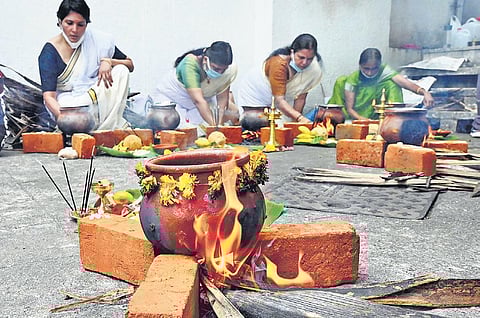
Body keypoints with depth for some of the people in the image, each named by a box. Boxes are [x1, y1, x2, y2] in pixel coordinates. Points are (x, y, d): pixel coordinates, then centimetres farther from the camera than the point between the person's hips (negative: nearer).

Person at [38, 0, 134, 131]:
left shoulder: (97, 40, -4)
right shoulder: (49, 52, -13)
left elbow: (130, 65, 2)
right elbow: (49, 96, -23)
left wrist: (108, 61, -20)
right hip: (69, 103, -3)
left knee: (121, 71, -19)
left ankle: (107, 128, -21)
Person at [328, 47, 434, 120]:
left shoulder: (384, 71, -14)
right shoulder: (353, 79, -14)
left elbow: (405, 82, -30)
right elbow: (349, 108, -16)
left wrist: (424, 92, -49)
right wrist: (364, 120, -36)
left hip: (376, 115, 0)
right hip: (357, 116, 1)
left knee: (392, 83, -21)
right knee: (341, 81, -18)